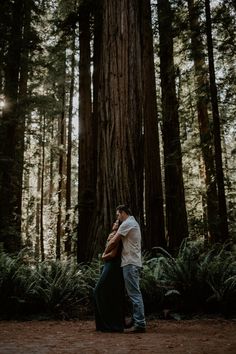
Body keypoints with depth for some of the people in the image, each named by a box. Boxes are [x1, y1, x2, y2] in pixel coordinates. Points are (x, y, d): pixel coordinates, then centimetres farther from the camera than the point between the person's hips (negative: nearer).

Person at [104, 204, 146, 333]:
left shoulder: (127, 223, -11)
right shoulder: (134, 223, 21)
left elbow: (113, 242, -12)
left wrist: (105, 252, 2)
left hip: (130, 263, -10)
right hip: (133, 263, 10)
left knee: (134, 294, -10)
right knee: (134, 293, 12)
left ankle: (139, 324, -8)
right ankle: (137, 322, 17)